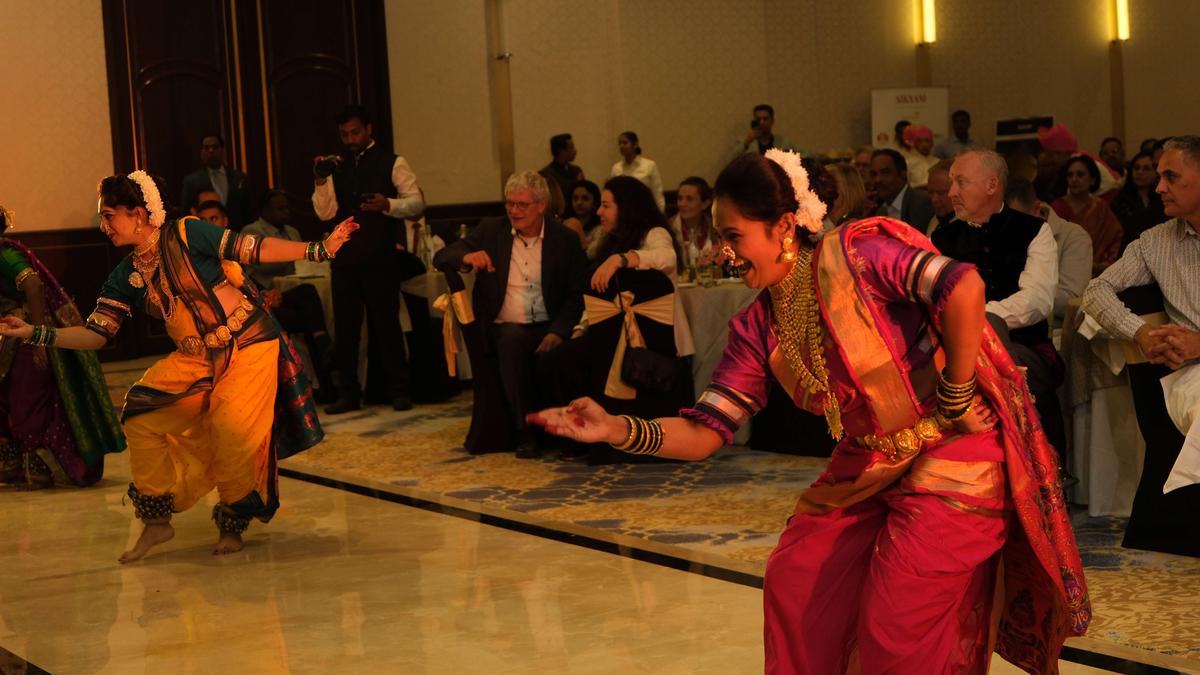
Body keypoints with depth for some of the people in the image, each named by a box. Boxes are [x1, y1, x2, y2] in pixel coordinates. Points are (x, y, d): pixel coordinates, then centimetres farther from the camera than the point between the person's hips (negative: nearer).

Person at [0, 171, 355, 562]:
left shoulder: (186, 235, -12)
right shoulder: (126, 277, 4)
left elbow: (253, 250, -12)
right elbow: (95, 335, 3)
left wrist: (319, 249, -17)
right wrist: (35, 334, -5)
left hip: (249, 345, -5)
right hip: (196, 359, 6)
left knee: (233, 432, -17)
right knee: (142, 417, -11)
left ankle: (232, 527, 7)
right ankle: (157, 522, 2)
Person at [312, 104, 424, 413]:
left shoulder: (391, 163, 1)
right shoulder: (336, 166, 11)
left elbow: (417, 202, -5)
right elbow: (325, 213, 4)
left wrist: (387, 204, -22)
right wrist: (320, 181, -10)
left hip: (379, 258, -4)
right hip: (345, 257, 4)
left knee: (387, 323, 0)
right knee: (345, 327, 7)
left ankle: (399, 391, 9)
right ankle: (348, 394, 15)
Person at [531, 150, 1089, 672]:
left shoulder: (855, 252, -18)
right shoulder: (757, 327, 1)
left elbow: (964, 288, -30)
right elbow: (703, 433, -3)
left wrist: (956, 395, -21)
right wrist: (616, 430, -18)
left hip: (952, 456, -7)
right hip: (865, 467, 7)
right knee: (793, 582, 5)